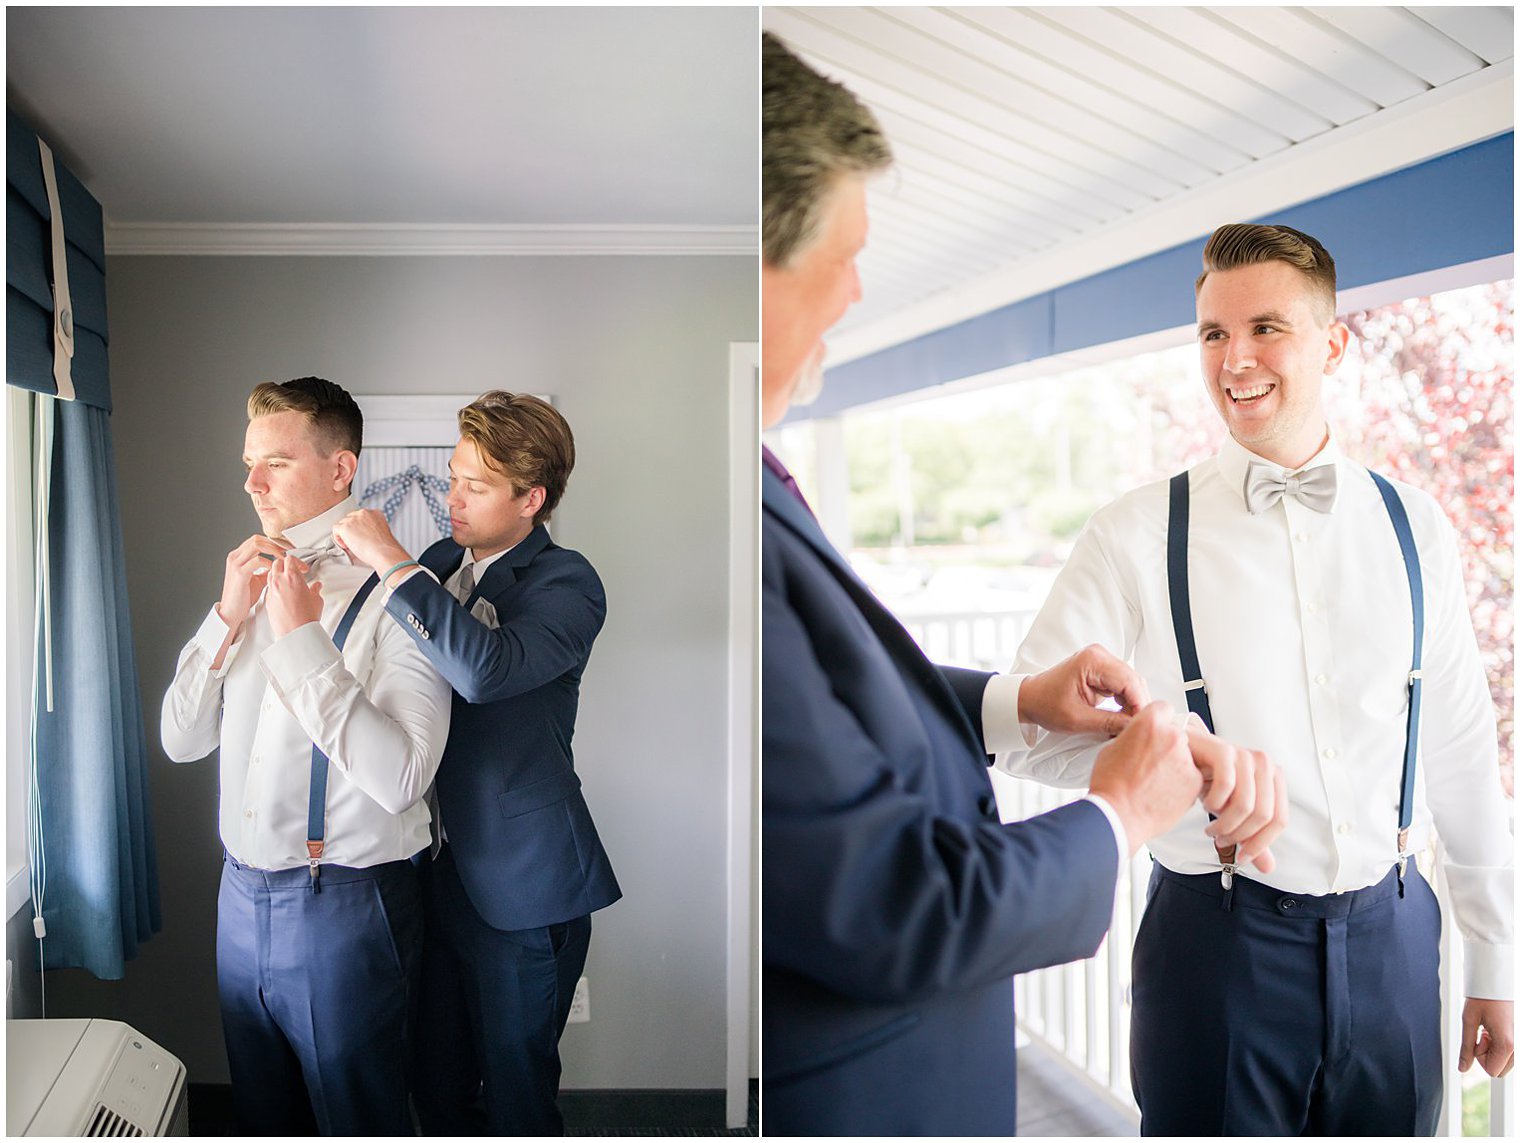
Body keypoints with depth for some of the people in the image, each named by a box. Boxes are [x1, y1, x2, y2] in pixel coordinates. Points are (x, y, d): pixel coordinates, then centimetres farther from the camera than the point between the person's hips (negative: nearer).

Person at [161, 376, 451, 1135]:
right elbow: (181, 741, 6)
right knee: (263, 1115, 25)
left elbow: (398, 779, -26)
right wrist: (227, 617, -8)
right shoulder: (253, 582, 6)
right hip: (243, 894, 7)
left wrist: (303, 638, -24)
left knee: (356, 1120, 14)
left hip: (345, 904, -7)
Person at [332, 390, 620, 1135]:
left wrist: (391, 562, -28)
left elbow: (484, 668, -35)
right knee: (436, 1083, 22)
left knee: (517, 1094, 12)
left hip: (520, 885, -6)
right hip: (439, 867, 7)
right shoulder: (441, 561, 5)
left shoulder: (565, 583, -16)